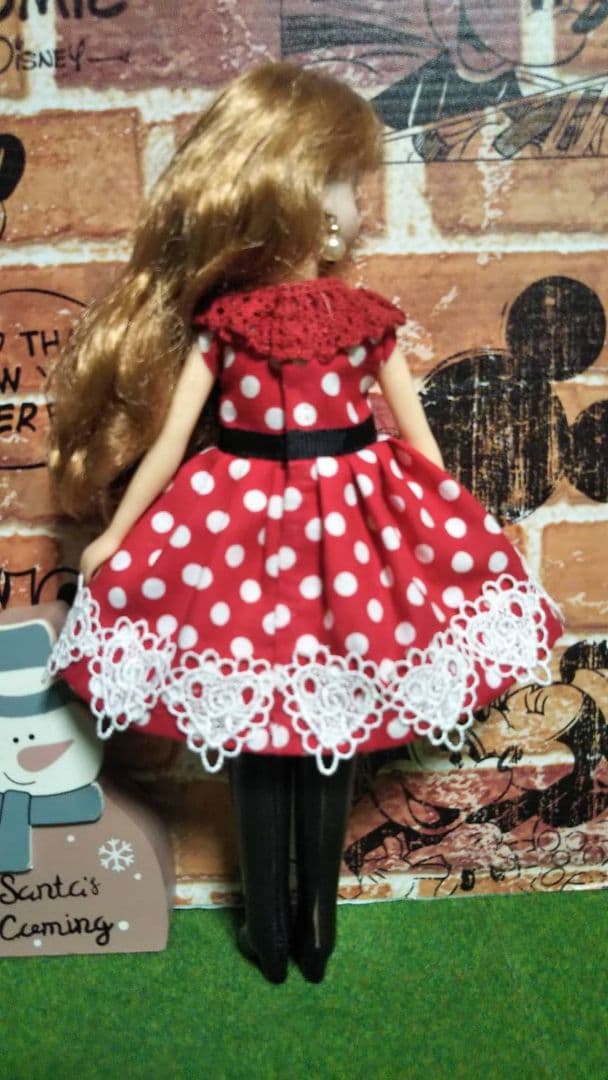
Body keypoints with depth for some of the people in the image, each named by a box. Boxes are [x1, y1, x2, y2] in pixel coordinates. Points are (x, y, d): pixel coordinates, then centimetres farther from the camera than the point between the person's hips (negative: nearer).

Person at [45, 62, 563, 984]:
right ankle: (316, 930, 31)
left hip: (242, 528, 0)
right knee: (334, 739, 15)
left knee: (255, 734, 15)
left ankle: (269, 932, 30)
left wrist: (115, 537, 5)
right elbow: (421, 442, -1)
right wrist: (449, 531, 14)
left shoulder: (220, 317, -9)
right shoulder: (371, 318, -8)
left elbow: (169, 442, -7)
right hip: (355, 530, 1)